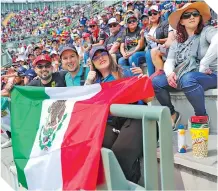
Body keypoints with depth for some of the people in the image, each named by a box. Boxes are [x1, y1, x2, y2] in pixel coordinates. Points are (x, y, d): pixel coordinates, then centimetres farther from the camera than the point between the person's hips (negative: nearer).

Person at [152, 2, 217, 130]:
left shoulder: (207, 31, -4)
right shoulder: (178, 41, 13)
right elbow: (169, 61, 1)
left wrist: (203, 66, -28)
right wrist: (170, 73, -22)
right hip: (182, 76, 5)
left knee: (187, 79, -37)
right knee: (156, 81, -14)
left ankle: (202, 117, -17)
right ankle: (172, 113, 6)